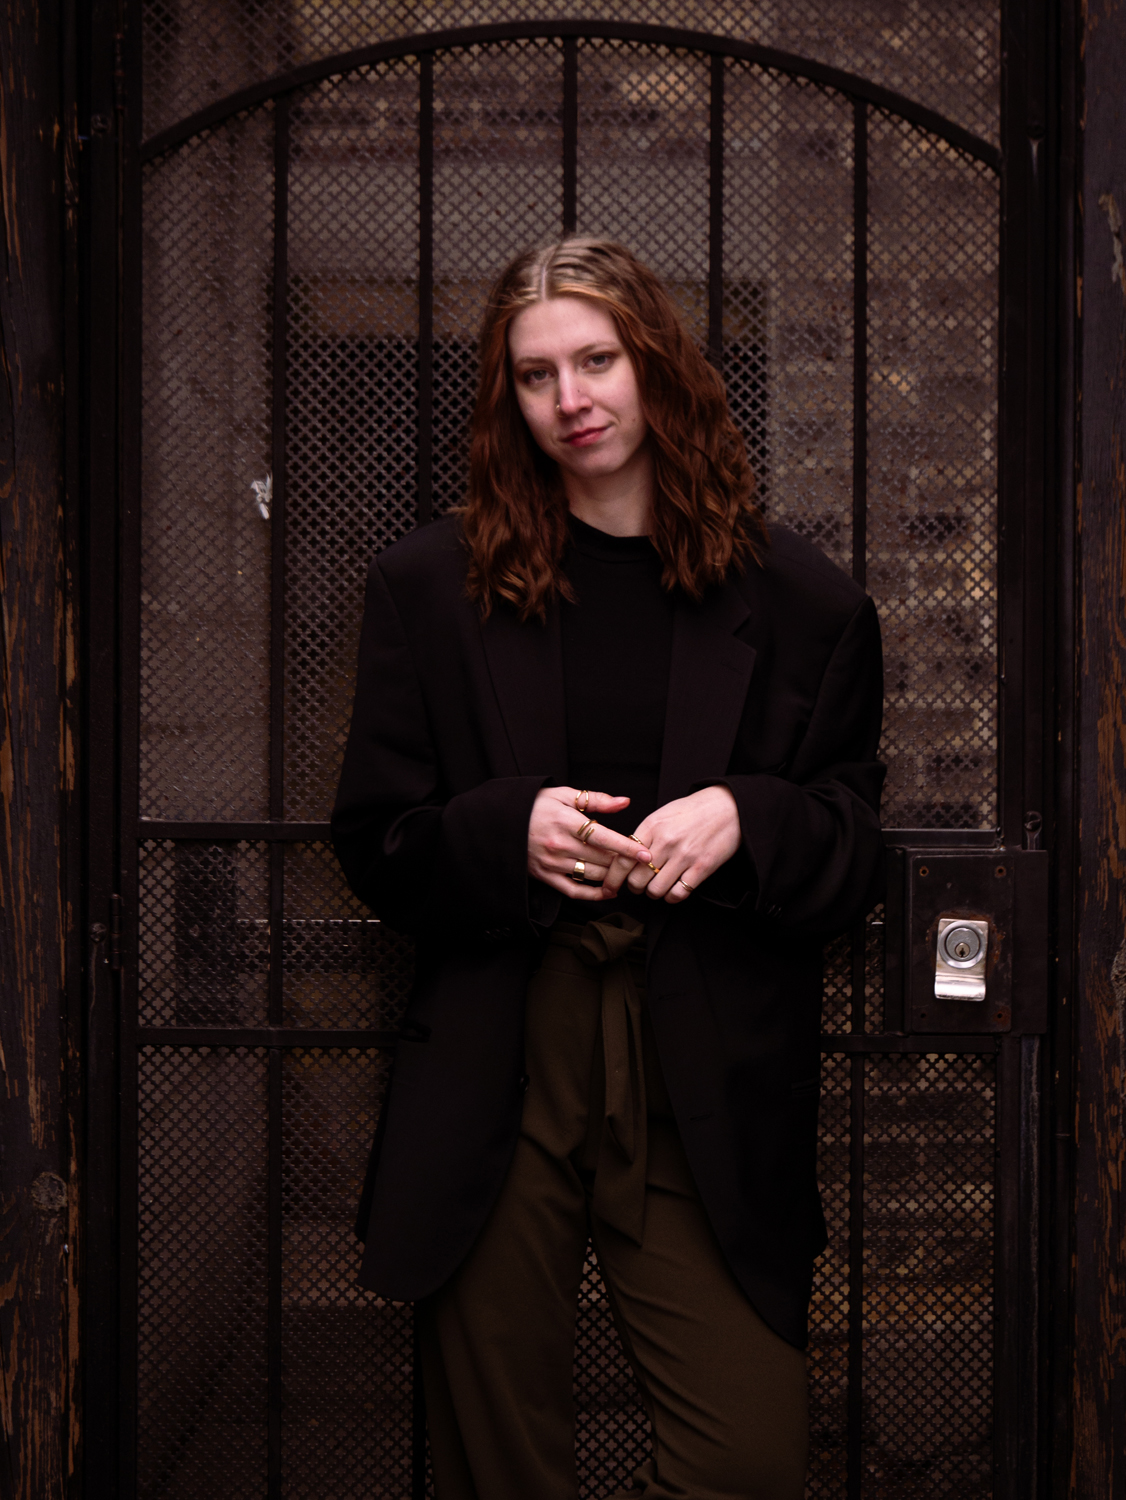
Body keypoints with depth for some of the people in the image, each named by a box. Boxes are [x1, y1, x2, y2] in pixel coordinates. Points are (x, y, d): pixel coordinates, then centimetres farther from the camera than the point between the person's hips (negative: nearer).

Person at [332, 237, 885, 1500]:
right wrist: (507, 831, -13)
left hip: (709, 1106, 0)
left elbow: (859, 859, 9)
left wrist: (745, 822, -13)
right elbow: (373, 842, 7)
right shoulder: (429, 589, 8)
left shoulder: (799, 604, 7)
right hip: (490, 1097, 0)